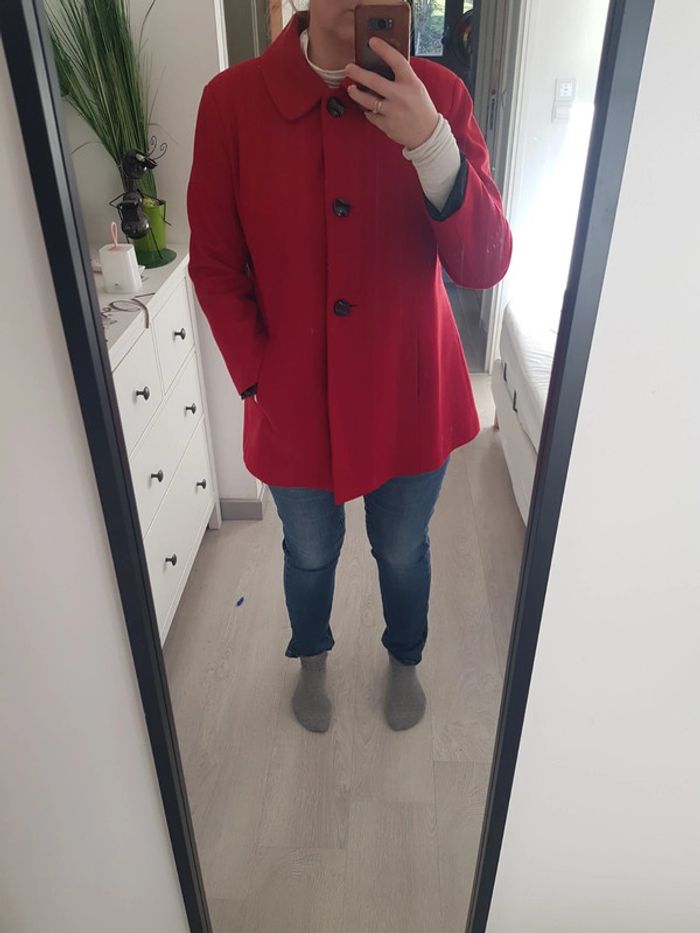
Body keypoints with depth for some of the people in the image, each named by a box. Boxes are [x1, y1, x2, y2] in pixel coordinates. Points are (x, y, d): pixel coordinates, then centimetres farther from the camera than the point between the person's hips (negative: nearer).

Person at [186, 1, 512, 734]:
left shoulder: (436, 95, -9)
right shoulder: (233, 99, -10)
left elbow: (485, 265, -16)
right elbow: (214, 266, -4)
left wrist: (430, 143, -30)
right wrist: (259, 381, -9)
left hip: (408, 397, 1)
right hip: (295, 402, 0)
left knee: (403, 552, 22)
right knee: (310, 553, 23)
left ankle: (404, 660, 55)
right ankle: (311, 657, 56)